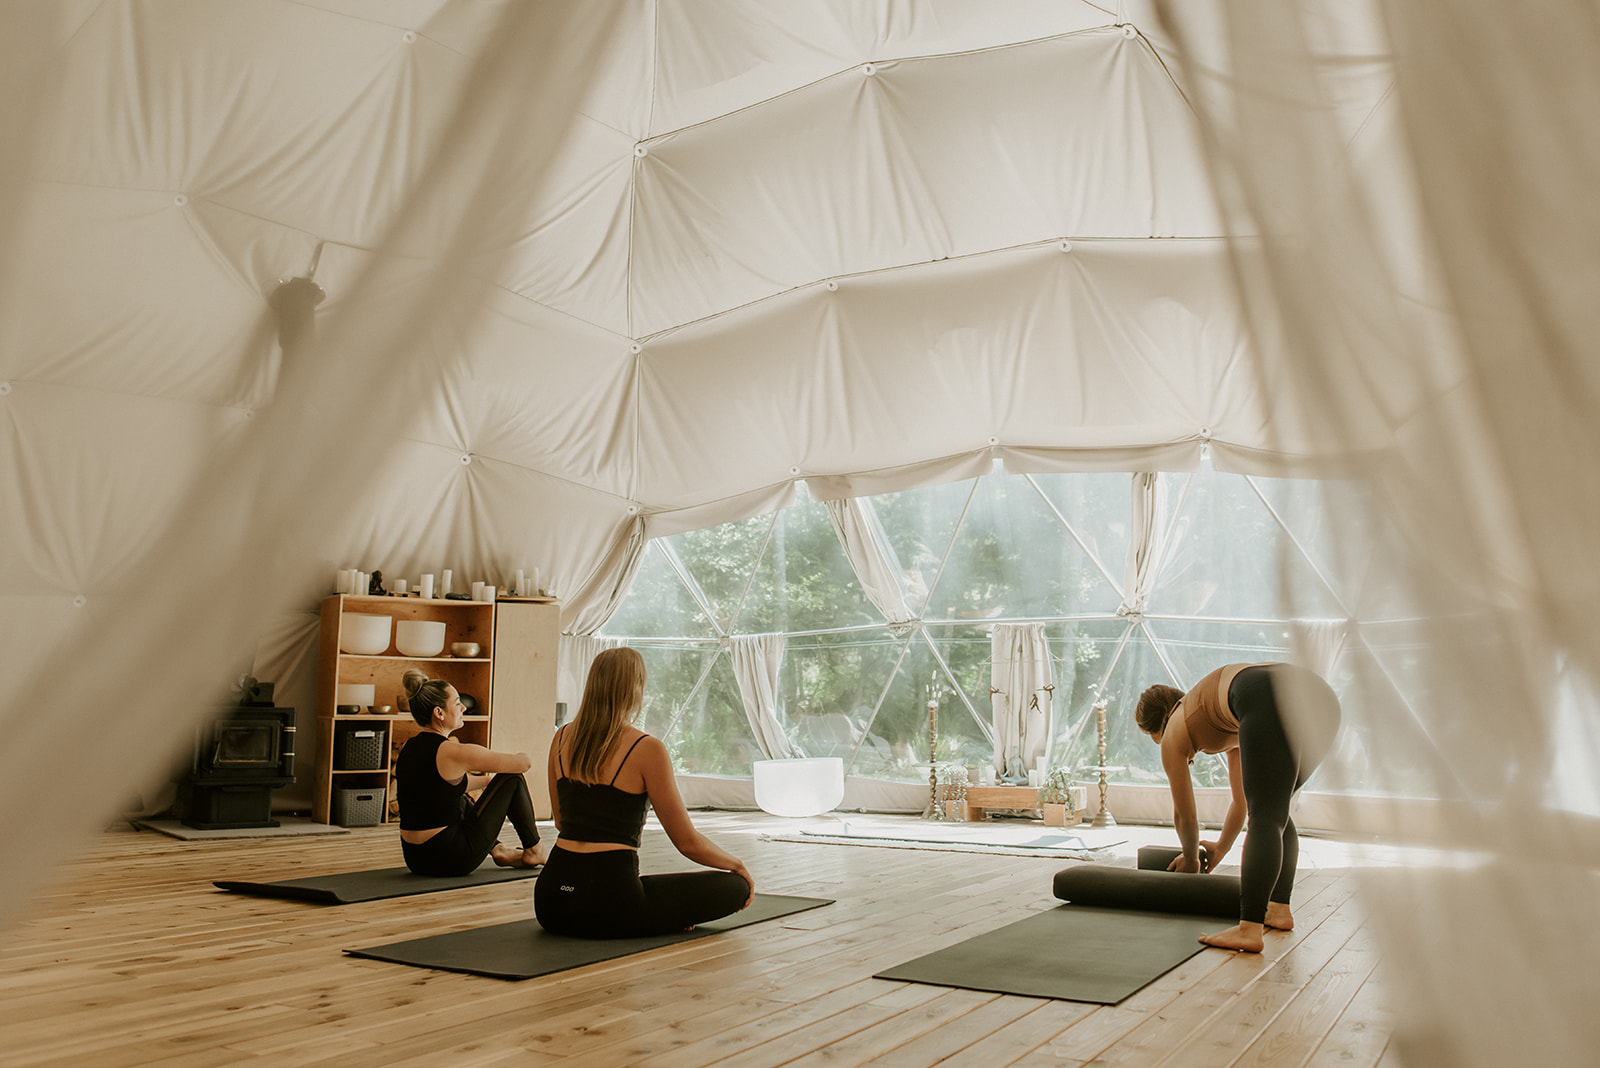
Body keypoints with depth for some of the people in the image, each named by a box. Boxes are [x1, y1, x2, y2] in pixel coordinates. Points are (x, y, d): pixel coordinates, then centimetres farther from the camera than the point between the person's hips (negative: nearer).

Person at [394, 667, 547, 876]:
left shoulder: (408, 748, 7)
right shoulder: (453, 753, -17)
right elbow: (524, 762, -11)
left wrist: (487, 782, 35)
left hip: (415, 859, 8)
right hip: (451, 860, -8)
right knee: (513, 779, 4)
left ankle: (498, 850, 35)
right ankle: (534, 851, 19)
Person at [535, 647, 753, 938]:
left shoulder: (562, 739, 8)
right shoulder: (647, 750, -10)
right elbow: (687, 841, -4)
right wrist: (738, 865, 14)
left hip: (551, 902, 6)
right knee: (736, 886, 7)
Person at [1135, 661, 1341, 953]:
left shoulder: (1174, 735, 23)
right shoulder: (1228, 729, 40)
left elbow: (1184, 815, 30)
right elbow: (1243, 800, 49)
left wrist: (1191, 859, 47)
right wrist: (1222, 847, 61)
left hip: (1271, 702, -7)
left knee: (1265, 818, -9)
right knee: (1276, 812, 22)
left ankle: (1249, 930, -16)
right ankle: (1279, 909, 21)